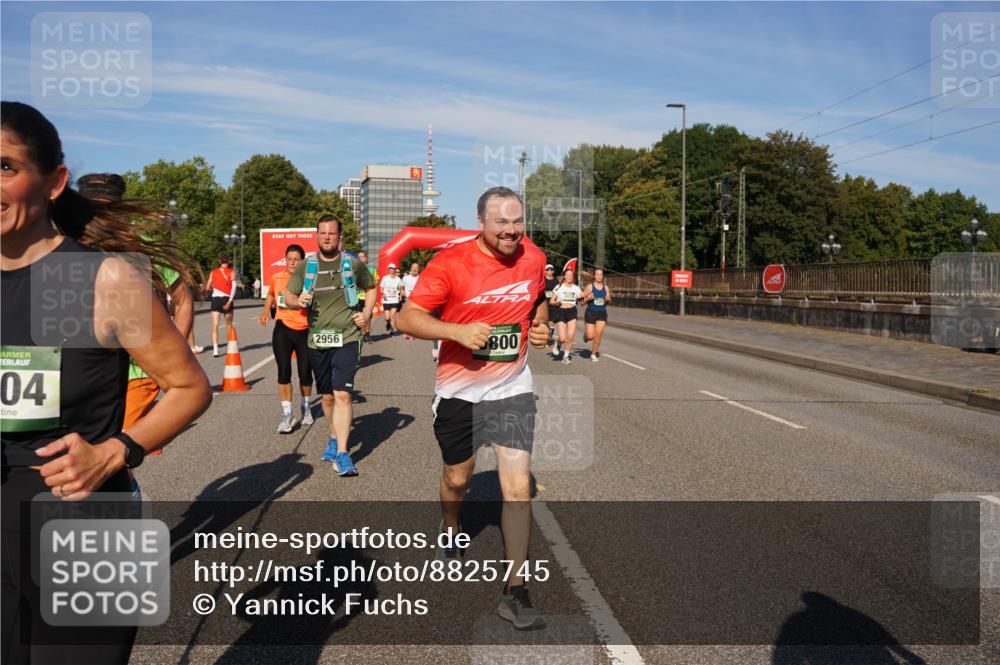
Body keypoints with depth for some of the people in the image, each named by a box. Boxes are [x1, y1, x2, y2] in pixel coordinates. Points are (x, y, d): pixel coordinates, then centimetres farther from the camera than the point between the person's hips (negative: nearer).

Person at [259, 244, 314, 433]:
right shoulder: (276, 278, 2)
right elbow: (270, 295, 22)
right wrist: (266, 311, 9)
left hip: (305, 331, -1)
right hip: (283, 330, 1)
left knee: (305, 372, 8)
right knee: (284, 371, -8)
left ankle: (305, 406, 34)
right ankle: (287, 414, 1)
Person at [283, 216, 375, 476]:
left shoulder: (353, 264, 1)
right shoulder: (305, 266, 5)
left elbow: (371, 289, 16)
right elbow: (288, 296, 9)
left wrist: (366, 313, 0)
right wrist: (298, 300, -14)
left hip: (347, 339, -3)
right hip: (317, 340, 3)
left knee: (342, 394, -15)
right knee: (327, 396, 15)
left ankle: (342, 454, -11)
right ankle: (334, 438, 38)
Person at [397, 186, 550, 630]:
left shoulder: (533, 258, -2)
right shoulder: (450, 263, -15)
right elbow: (407, 318, -15)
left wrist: (539, 326, 1)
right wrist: (458, 330, -29)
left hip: (512, 389, 2)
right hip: (458, 389, -1)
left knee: (518, 486, -8)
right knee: (457, 478, 18)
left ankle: (514, 592, 5)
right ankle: (449, 534, 52)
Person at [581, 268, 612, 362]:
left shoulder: (606, 287, 4)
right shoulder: (589, 286, -5)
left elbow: (609, 301, 15)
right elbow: (582, 300, -1)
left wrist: (608, 299, -7)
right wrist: (588, 298, -21)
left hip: (602, 313, 2)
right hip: (590, 313, -2)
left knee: (598, 335, -5)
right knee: (590, 336, -4)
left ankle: (593, 353, 13)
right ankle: (585, 334, 34)